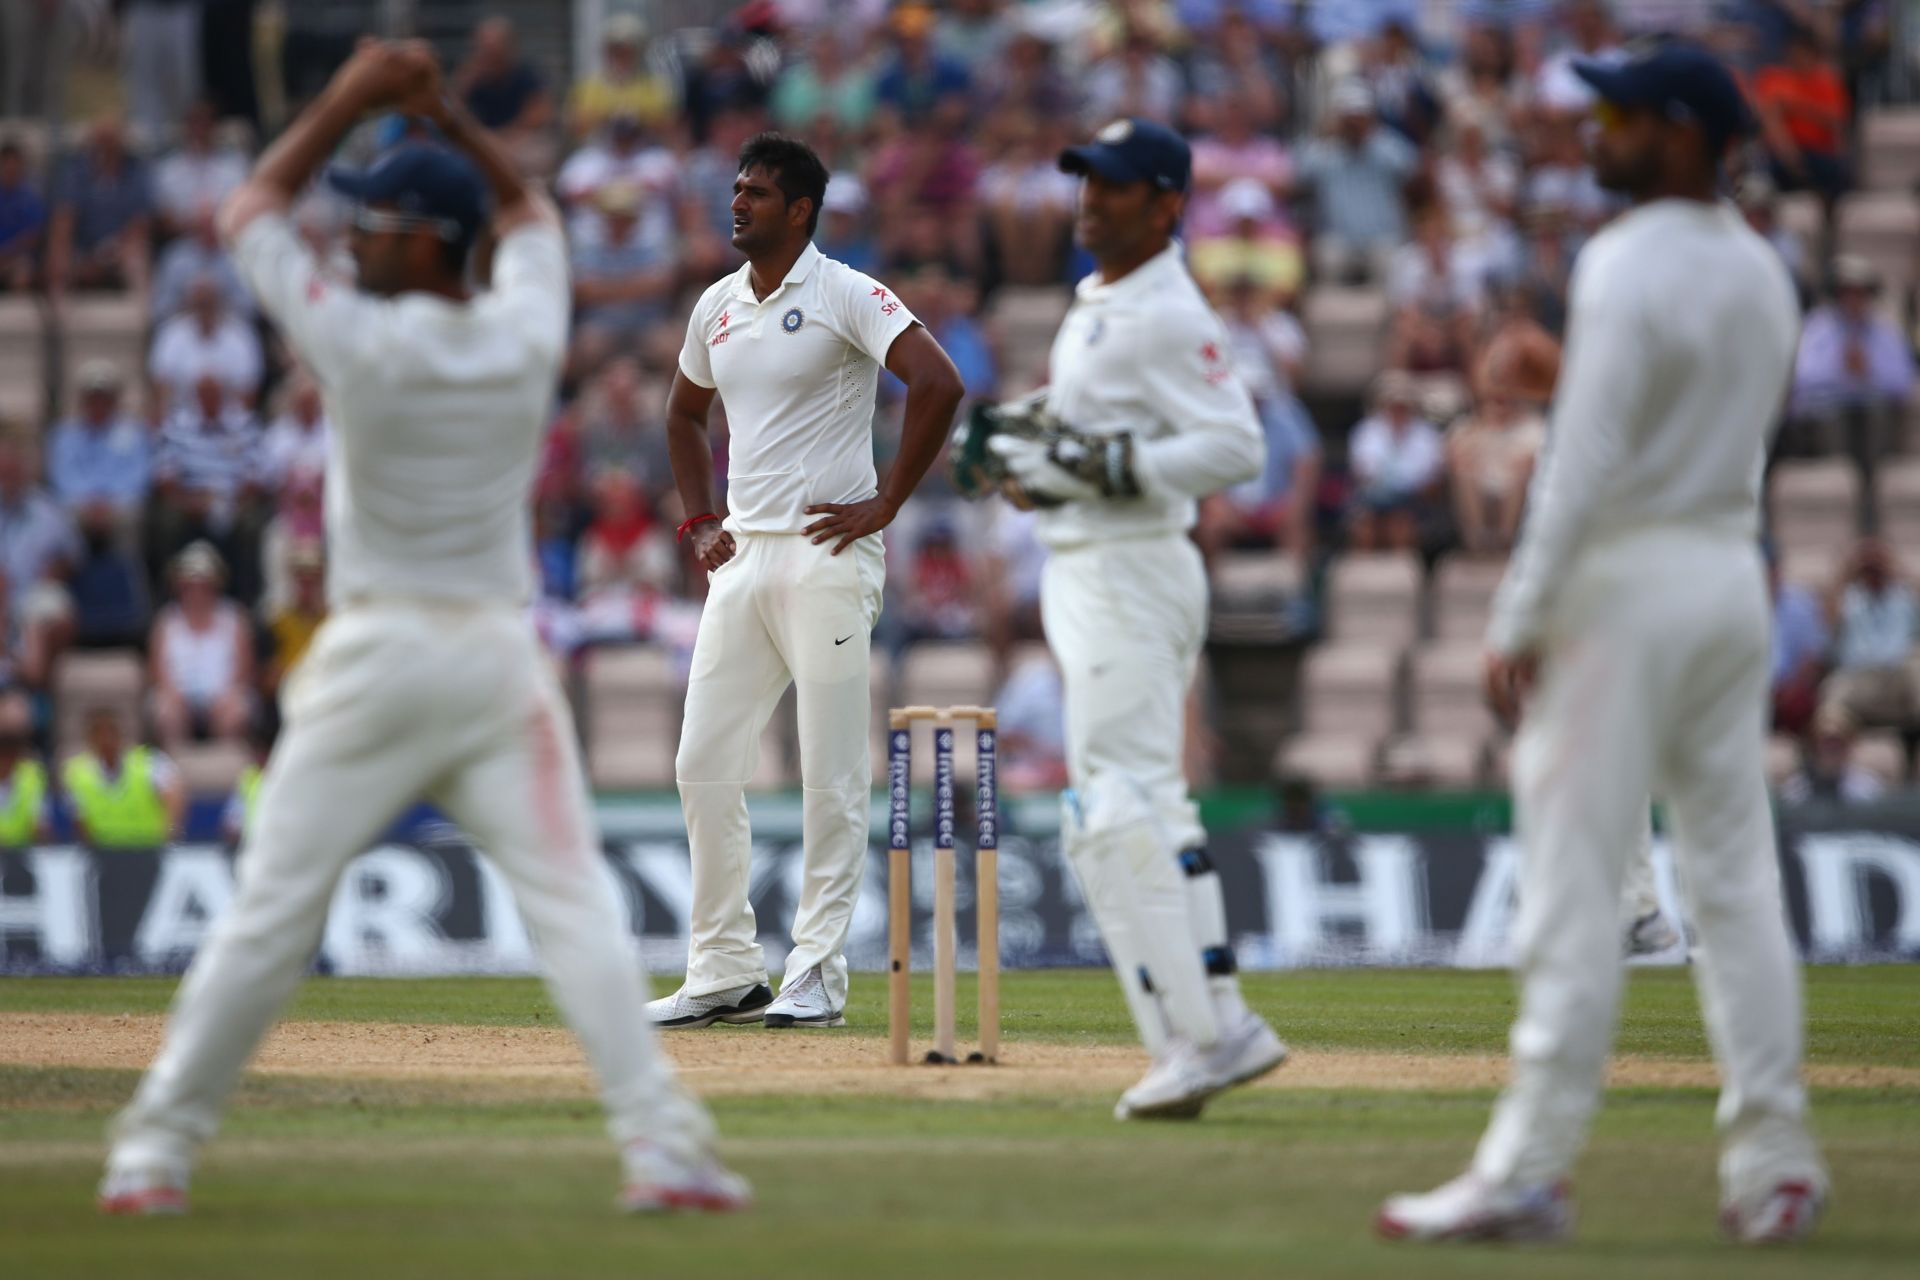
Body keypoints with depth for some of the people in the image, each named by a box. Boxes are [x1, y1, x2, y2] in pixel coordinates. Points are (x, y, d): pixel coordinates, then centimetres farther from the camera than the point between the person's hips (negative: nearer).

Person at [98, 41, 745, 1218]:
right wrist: (448, 116, 16)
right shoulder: (527, 334, -1)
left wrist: (348, 103, 10)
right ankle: (663, 1146, -10)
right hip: (499, 657, 3)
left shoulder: (361, 341, -10)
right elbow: (531, 214, 22)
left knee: (271, 910, 2)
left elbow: (250, 212, 5)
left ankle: (156, 1151, 8)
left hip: (375, 657, -3)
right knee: (573, 902, -1)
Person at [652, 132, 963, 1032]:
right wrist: (699, 522, 17)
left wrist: (884, 506, -16)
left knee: (831, 777, -4)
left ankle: (817, 972, 0)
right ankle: (725, 975, 12)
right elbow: (684, 415, 30)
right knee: (704, 767, 5)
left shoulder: (845, 297, -8)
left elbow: (938, 385, -18)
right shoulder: (718, 307, 14)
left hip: (826, 559, -7)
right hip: (741, 559, 7)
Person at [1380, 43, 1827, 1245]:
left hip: (1625, 581, -8)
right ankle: (1772, 1161, 8)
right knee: (1735, 874, 9)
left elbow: (1587, 456, -21)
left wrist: (1520, 620, -19)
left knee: (1575, 881, -7)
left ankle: (1529, 1170, -9)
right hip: (1735, 571, 8)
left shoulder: (1630, 267, -16)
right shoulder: (1762, 270, 12)